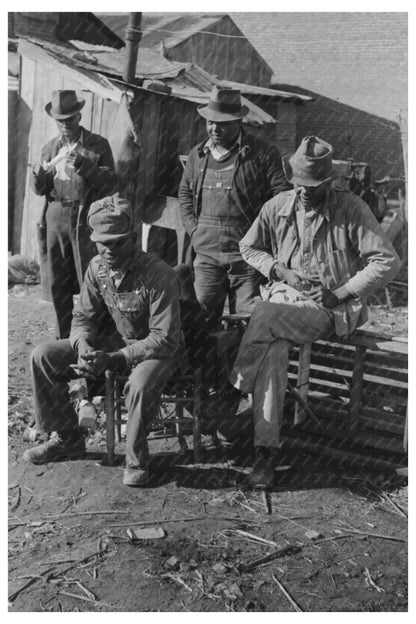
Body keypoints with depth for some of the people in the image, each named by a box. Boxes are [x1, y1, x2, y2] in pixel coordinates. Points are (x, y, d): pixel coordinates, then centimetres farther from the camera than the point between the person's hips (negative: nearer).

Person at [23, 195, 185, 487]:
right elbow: (83, 316, 3)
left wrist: (113, 359, -32)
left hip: (155, 351, -6)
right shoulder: (97, 267, -5)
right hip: (111, 341, 6)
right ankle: (67, 438, 9)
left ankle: (136, 457, -12)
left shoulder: (159, 275, -25)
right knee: (43, 357, -6)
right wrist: (83, 346, -20)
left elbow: (165, 340, -26)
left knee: (141, 384, -41)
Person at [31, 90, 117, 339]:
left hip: (85, 218, -4)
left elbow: (110, 183, -7)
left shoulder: (98, 145, 2)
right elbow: (40, 190, 11)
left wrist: (83, 164, -19)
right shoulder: (51, 148, 13)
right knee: (57, 284, 8)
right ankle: (64, 338, 20)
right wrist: (39, 174, -11)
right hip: (56, 217, 4)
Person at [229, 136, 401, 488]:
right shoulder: (277, 207, 5)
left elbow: (388, 261, -8)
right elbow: (249, 248, 18)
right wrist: (281, 271, -1)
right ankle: (266, 450, -22)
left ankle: (234, 391, -13)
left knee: (267, 318, -32)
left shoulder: (352, 210, -6)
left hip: (333, 309, -3)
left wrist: (340, 294, -15)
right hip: (284, 296, 3)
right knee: (272, 350, -28)